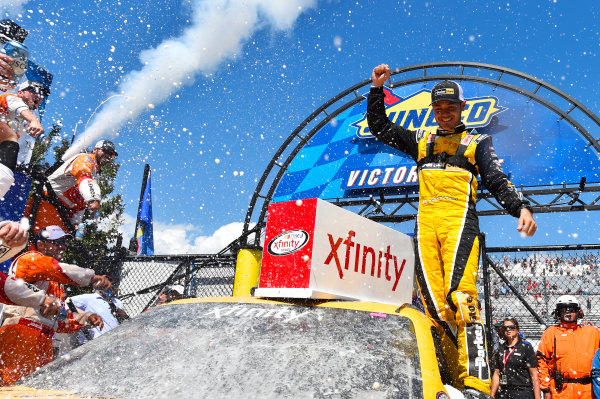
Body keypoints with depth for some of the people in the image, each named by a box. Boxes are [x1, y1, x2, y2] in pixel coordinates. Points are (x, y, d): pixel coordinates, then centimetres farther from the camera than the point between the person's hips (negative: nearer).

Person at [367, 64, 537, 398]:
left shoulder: (477, 142, 20)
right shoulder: (421, 141, 27)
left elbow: (498, 181, 9)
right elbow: (379, 126, 30)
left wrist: (521, 207, -9)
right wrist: (377, 88, 21)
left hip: (459, 220, -3)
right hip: (426, 223, 3)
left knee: (461, 295, -21)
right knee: (434, 302, -7)